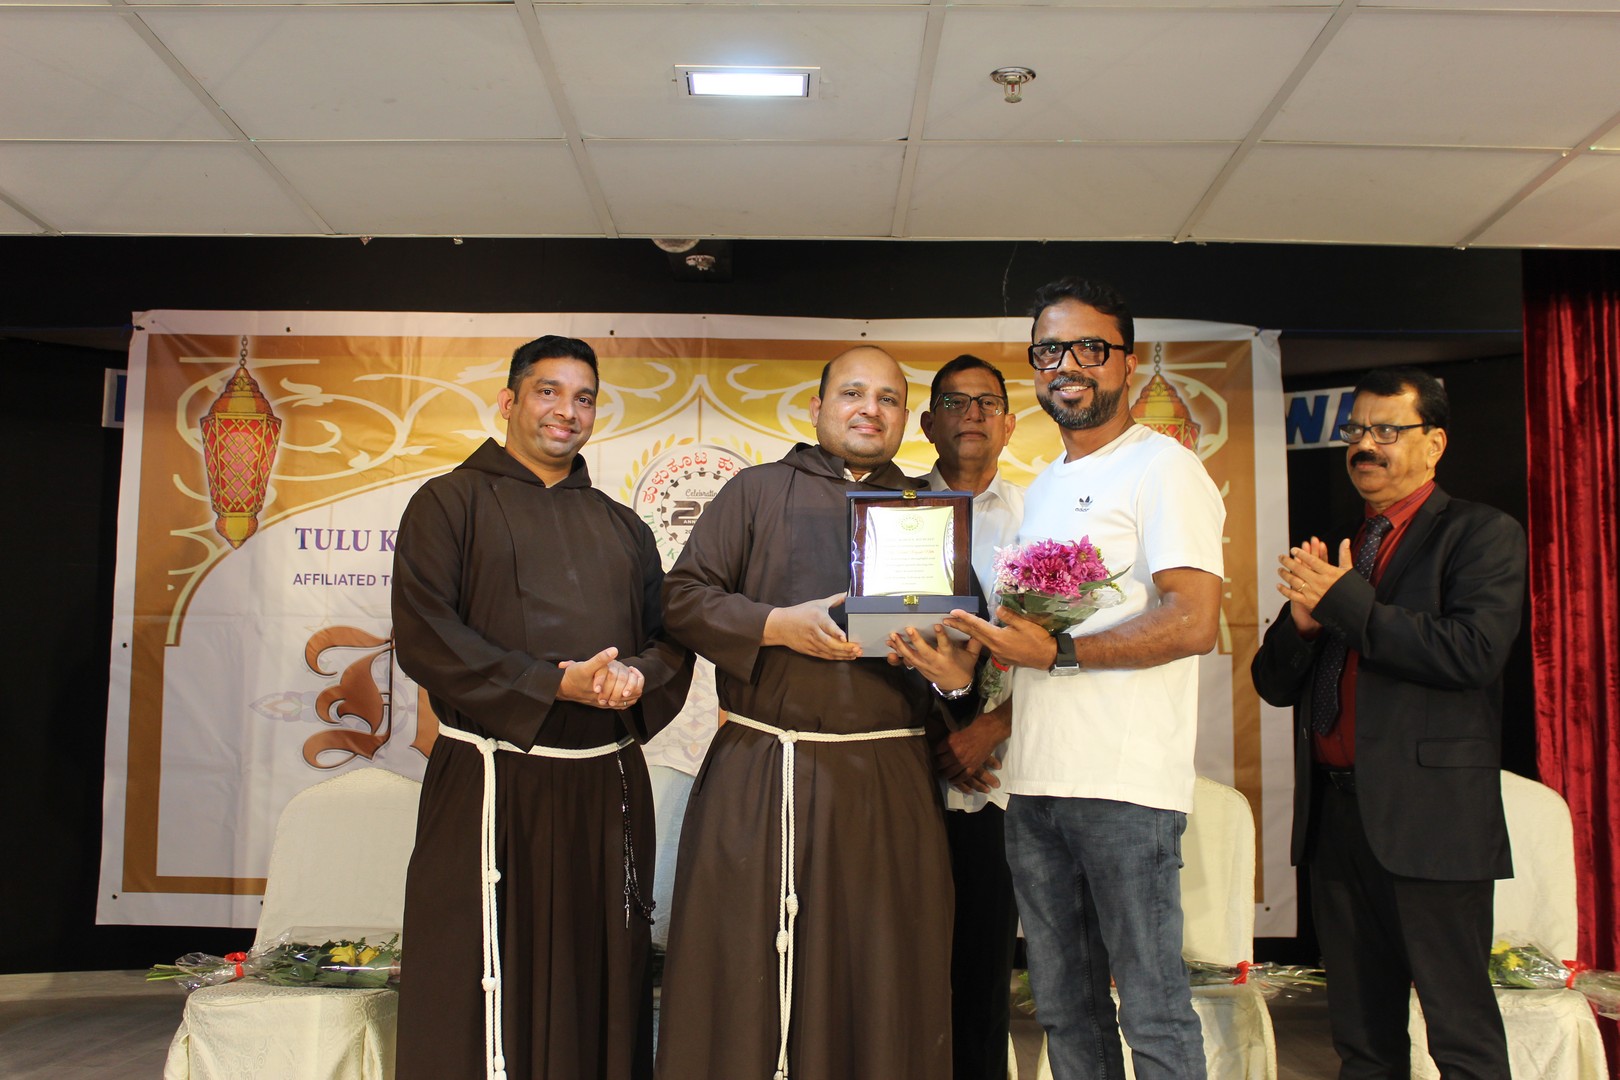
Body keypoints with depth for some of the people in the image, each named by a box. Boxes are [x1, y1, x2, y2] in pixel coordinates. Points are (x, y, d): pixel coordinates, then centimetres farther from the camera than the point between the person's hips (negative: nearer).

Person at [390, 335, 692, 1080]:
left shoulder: (623, 528, 18)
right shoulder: (450, 503, 3)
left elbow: (670, 637, 13)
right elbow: (424, 638, -8)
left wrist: (639, 677, -11)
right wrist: (555, 685, -16)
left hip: (608, 788, 5)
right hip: (494, 787, -4)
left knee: (599, 996, 10)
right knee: (481, 1000, 0)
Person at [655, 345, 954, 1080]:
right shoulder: (758, 491, 10)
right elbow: (682, 595, 3)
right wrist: (778, 625, -11)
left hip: (887, 784, 2)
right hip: (760, 780, -2)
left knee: (882, 985, 5)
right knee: (747, 978, 1)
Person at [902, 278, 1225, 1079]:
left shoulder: (1161, 467, -4)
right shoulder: (1043, 487, 21)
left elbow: (1193, 622, -15)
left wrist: (1057, 654, -18)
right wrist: (967, 666, 5)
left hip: (1125, 783, -8)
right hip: (1034, 780, 8)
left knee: (1152, 1009, -1)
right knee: (1062, 1006, 14)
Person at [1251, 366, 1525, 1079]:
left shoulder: (1483, 535, -2)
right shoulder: (1331, 557, 15)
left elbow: (1473, 652, -19)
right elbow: (1274, 683, 12)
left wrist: (1344, 601, -15)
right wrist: (1302, 618, -8)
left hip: (1429, 814, -6)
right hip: (1336, 811, 6)